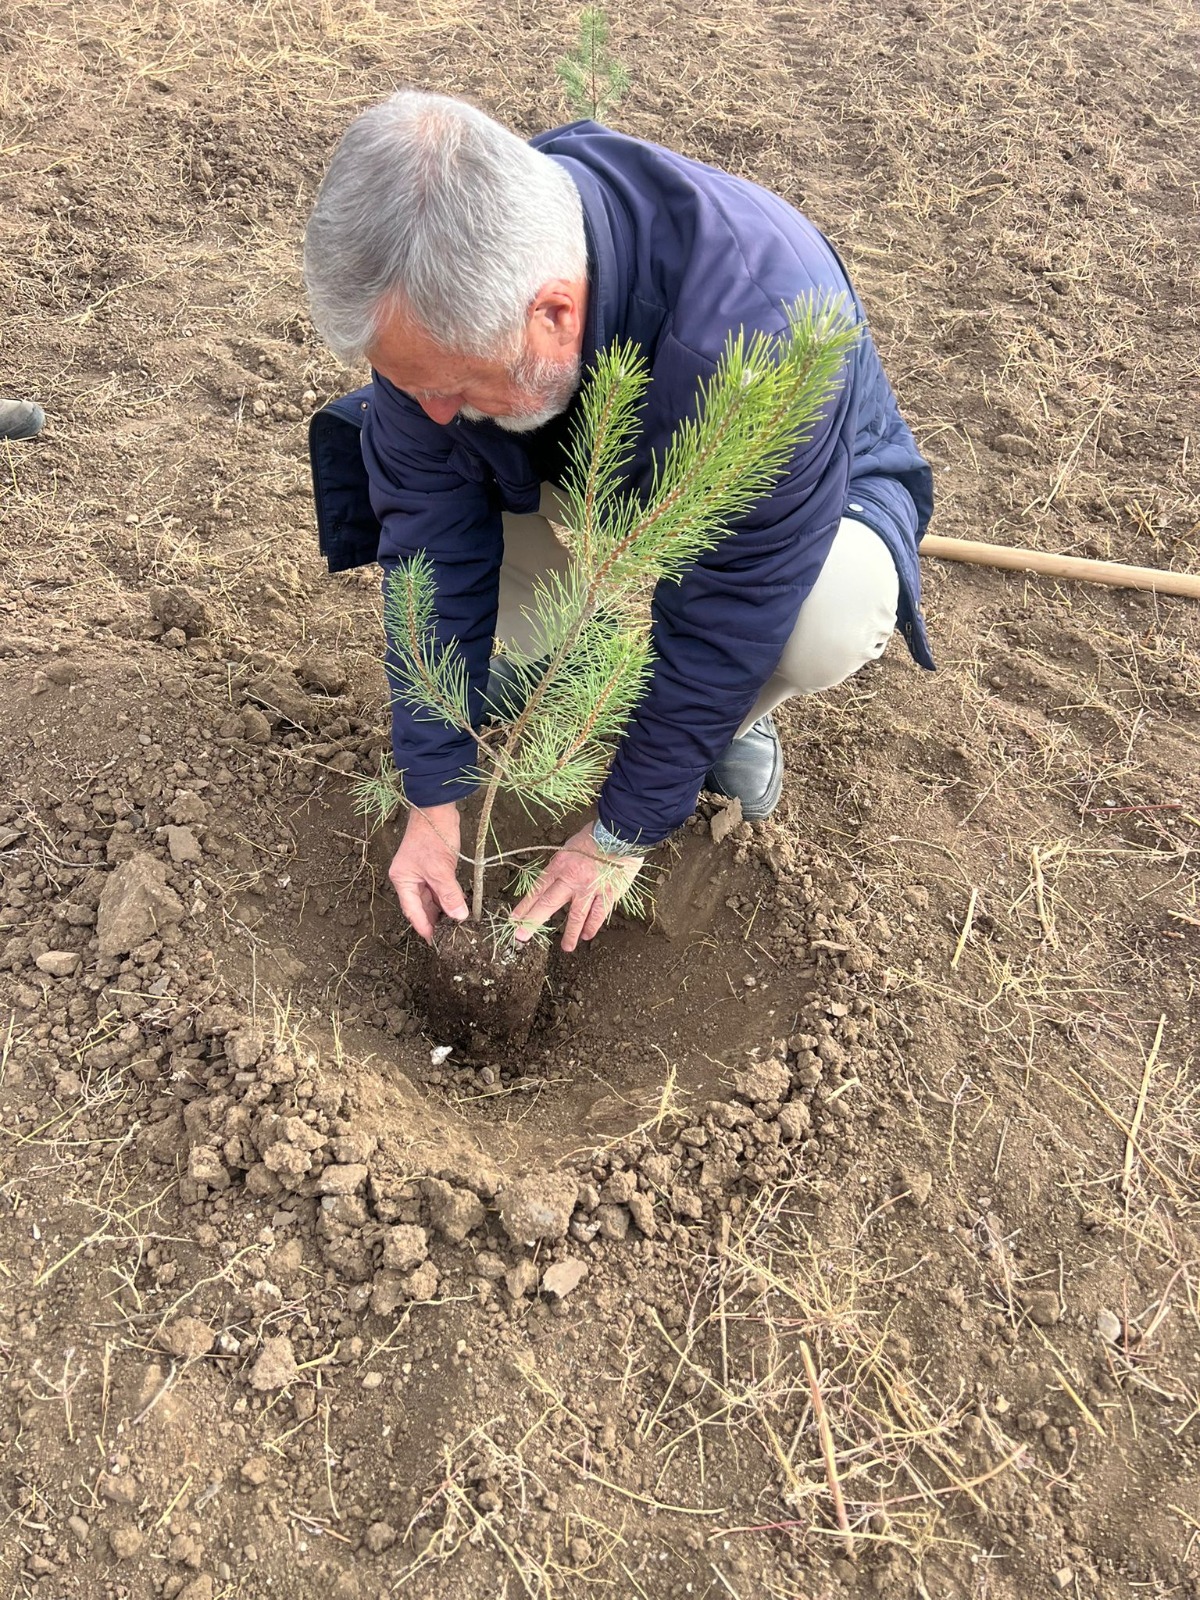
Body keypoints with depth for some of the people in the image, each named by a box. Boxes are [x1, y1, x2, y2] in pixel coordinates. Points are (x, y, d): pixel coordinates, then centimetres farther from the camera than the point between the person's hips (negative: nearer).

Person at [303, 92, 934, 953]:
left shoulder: (760, 326, -44)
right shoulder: (437, 294, -29)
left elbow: (725, 617, -35)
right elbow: (435, 551, -21)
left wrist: (622, 835, -25)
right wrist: (433, 800, -20)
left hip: (803, 493, -3)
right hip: (587, 471, 4)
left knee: (833, 620, -36)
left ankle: (734, 713, 0)